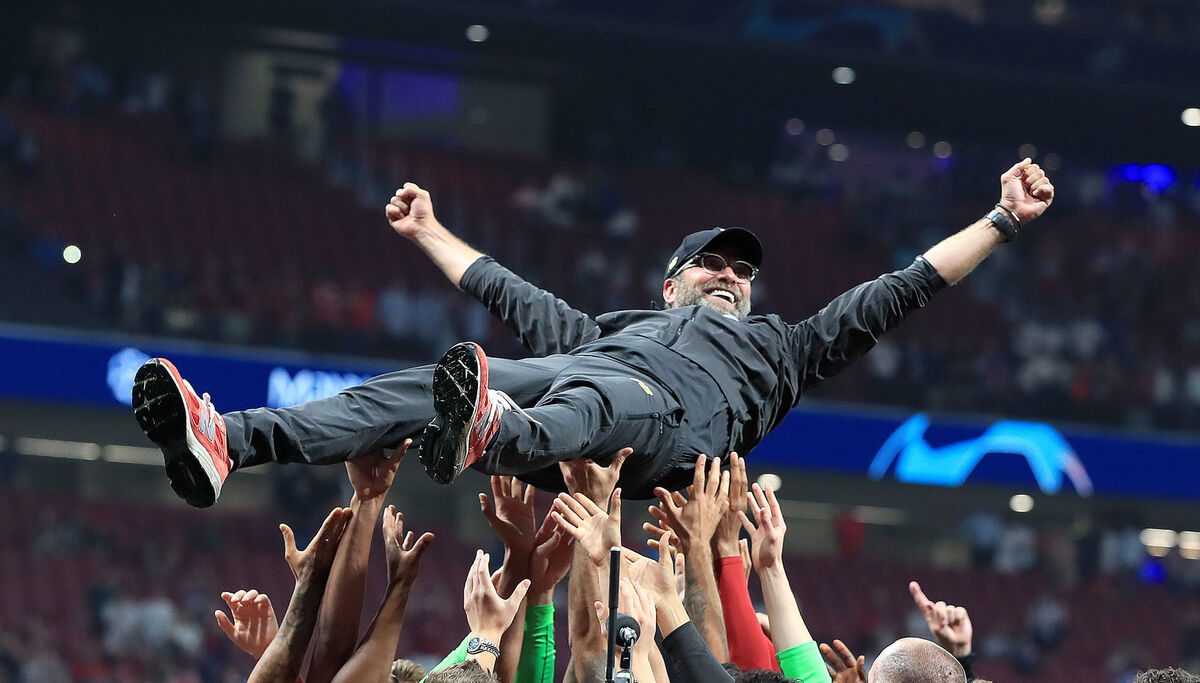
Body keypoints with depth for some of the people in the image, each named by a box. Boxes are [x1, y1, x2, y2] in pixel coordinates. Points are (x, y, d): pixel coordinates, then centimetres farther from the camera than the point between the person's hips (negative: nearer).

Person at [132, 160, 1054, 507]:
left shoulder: (780, 345, 40)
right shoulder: (620, 323, 47)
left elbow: (902, 290, 36)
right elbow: (508, 293, 51)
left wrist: (1001, 221, 33)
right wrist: (431, 235, 60)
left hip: (677, 416, -3)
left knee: (593, 401, -42)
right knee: (425, 387, -25)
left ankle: (485, 438, -79)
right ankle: (225, 443, -46)